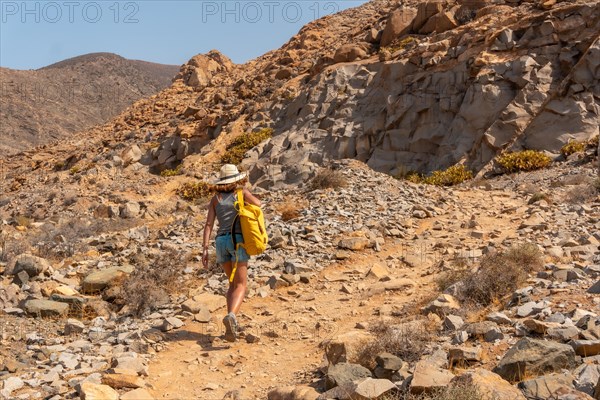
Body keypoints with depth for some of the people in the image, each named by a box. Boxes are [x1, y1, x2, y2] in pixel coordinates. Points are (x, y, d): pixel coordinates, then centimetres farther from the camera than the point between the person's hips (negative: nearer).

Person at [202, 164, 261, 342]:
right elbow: (258, 204, 16)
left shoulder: (215, 198, 13)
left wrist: (205, 248, 1)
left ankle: (231, 325, 5)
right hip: (238, 240, -4)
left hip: (221, 241, 4)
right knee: (241, 285, -5)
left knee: (233, 283, 19)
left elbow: (209, 224, 4)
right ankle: (231, 316, -35)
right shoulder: (241, 192, 5)